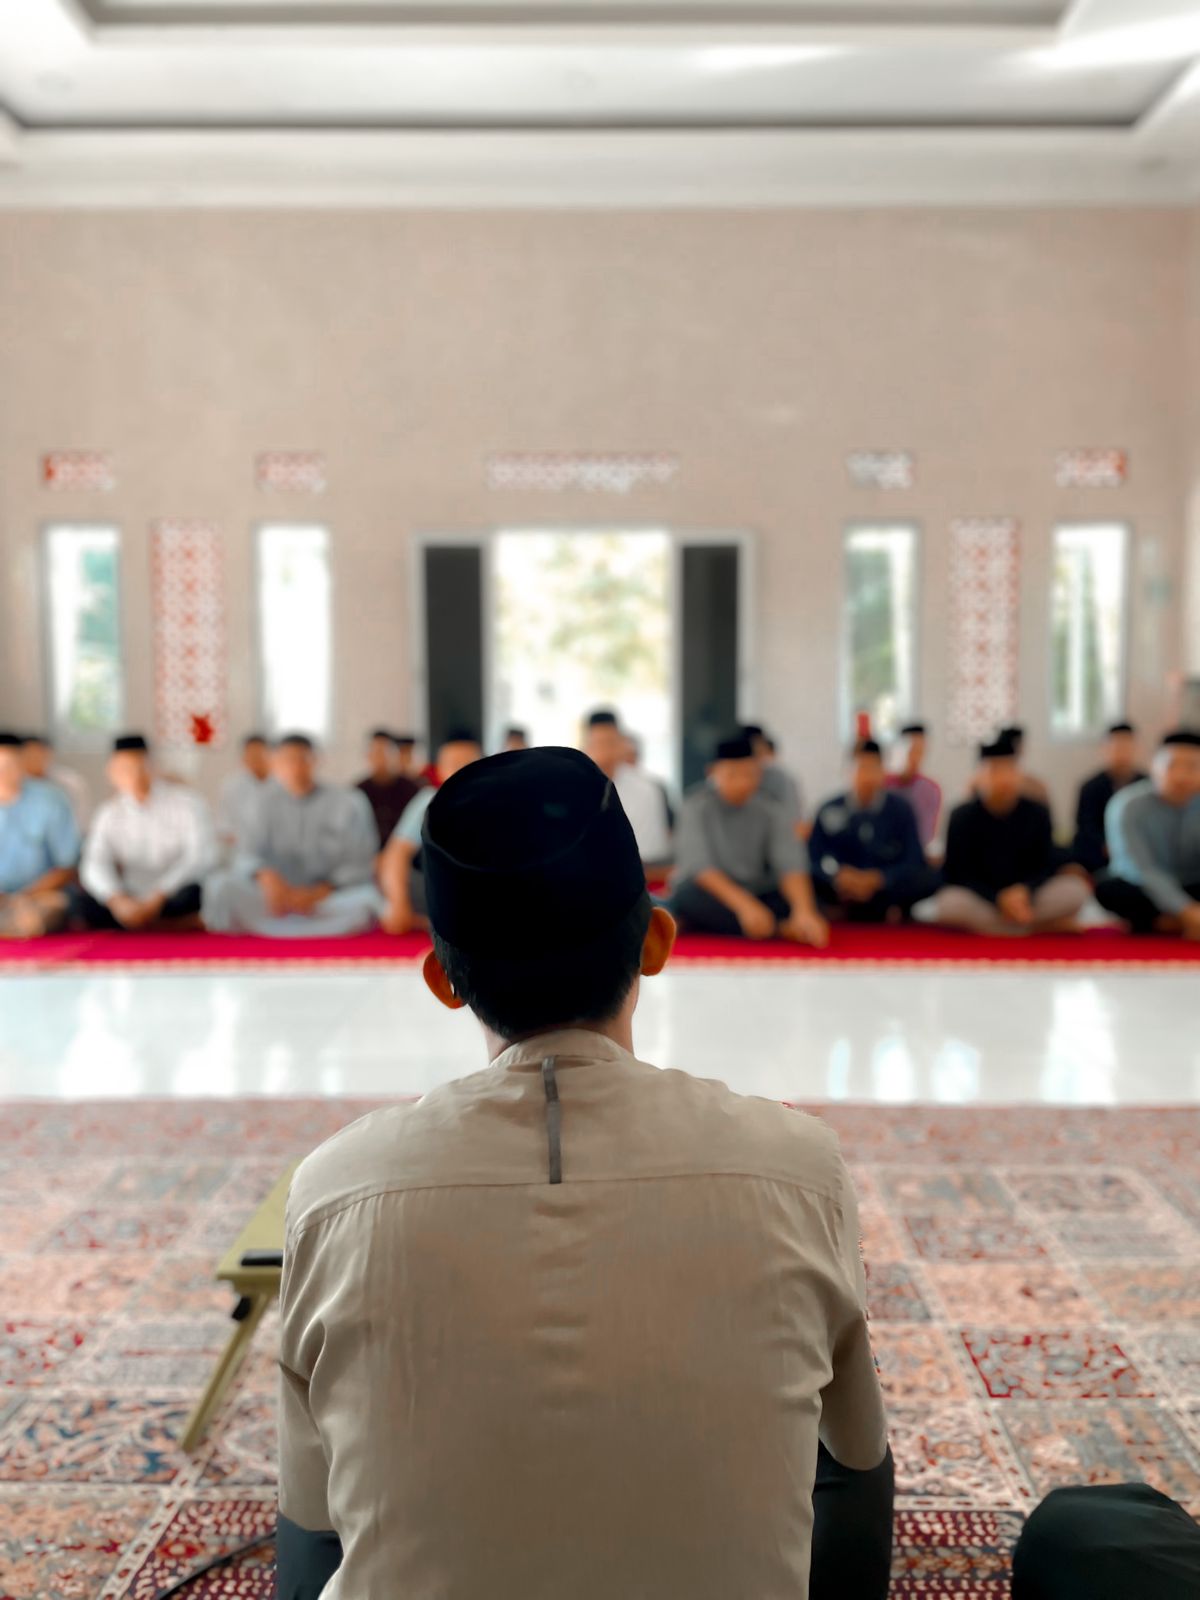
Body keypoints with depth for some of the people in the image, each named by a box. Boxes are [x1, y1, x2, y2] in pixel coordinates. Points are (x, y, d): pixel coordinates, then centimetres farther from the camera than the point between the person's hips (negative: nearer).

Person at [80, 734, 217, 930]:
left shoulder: (188, 802, -4)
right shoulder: (108, 814, 5)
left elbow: (200, 857, -14)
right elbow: (95, 865, -7)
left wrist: (158, 897, -25)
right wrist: (117, 900, -28)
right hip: (133, 902, 3)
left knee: (192, 892, -35)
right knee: (90, 905, -25)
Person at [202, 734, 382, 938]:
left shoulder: (348, 803, -3)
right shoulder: (269, 801, 4)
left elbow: (359, 865, -5)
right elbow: (248, 855, -4)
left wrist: (318, 894, -19)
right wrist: (267, 877, -27)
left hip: (329, 896, -2)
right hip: (283, 893, 2)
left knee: (365, 901, -36)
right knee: (220, 885, -23)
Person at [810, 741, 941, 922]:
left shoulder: (901, 810, 3)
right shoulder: (830, 810, 2)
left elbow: (913, 862, -3)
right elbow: (814, 859, 0)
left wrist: (877, 879, -19)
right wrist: (840, 875, -21)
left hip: (887, 887, 1)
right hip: (842, 889, -1)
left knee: (931, 878, -28)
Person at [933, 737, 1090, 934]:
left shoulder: (1037, 813, -1)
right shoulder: (963, 817, -7)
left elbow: (1047, 866, -1)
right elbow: (959, 874, -8)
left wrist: (1024, 891, -23)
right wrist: (999, 899, -23)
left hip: (1026, 897, 1)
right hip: (982, 900, -1)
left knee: (1075, 890, -22)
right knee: (950, 903, -35)